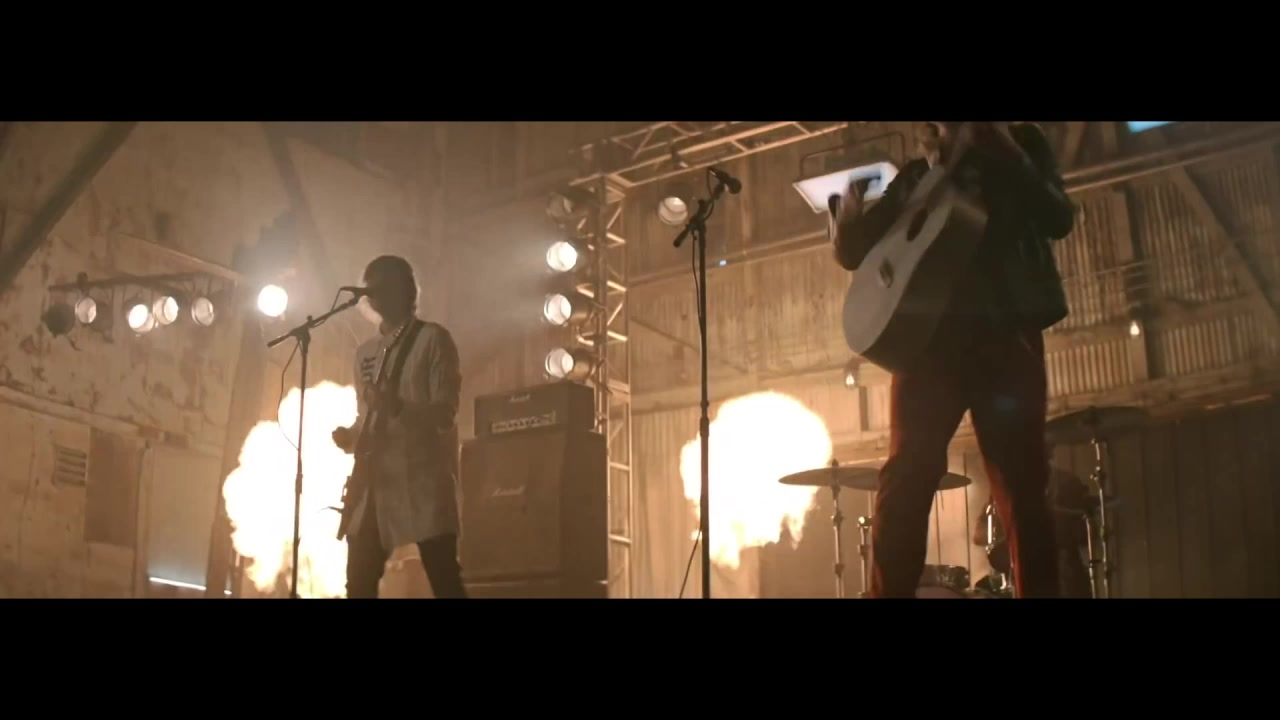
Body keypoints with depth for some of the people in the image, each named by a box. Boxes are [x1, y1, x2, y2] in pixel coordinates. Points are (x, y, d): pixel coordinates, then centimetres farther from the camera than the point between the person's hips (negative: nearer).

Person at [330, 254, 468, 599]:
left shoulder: (433, 339, 0)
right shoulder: (365, 352, 20)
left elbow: (446, 412, -9)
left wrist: (399, 407, -27)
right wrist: (350, 435, 1)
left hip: (423, 480, -6)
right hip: (376, 481, 7)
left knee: (445, 582, -9)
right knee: (359, 584, 3)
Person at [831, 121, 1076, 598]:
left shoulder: (1018, 146, 13)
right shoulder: (914, 177, 20)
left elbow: (1059, 219, -3)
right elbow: (855, 252, 17)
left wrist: (1004, 153, -17)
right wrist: (847, 224, -7)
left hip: (1005, 331, -1)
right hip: (929, 334, 2)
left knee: (1021, 484, -3)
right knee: (906, 477, -12)